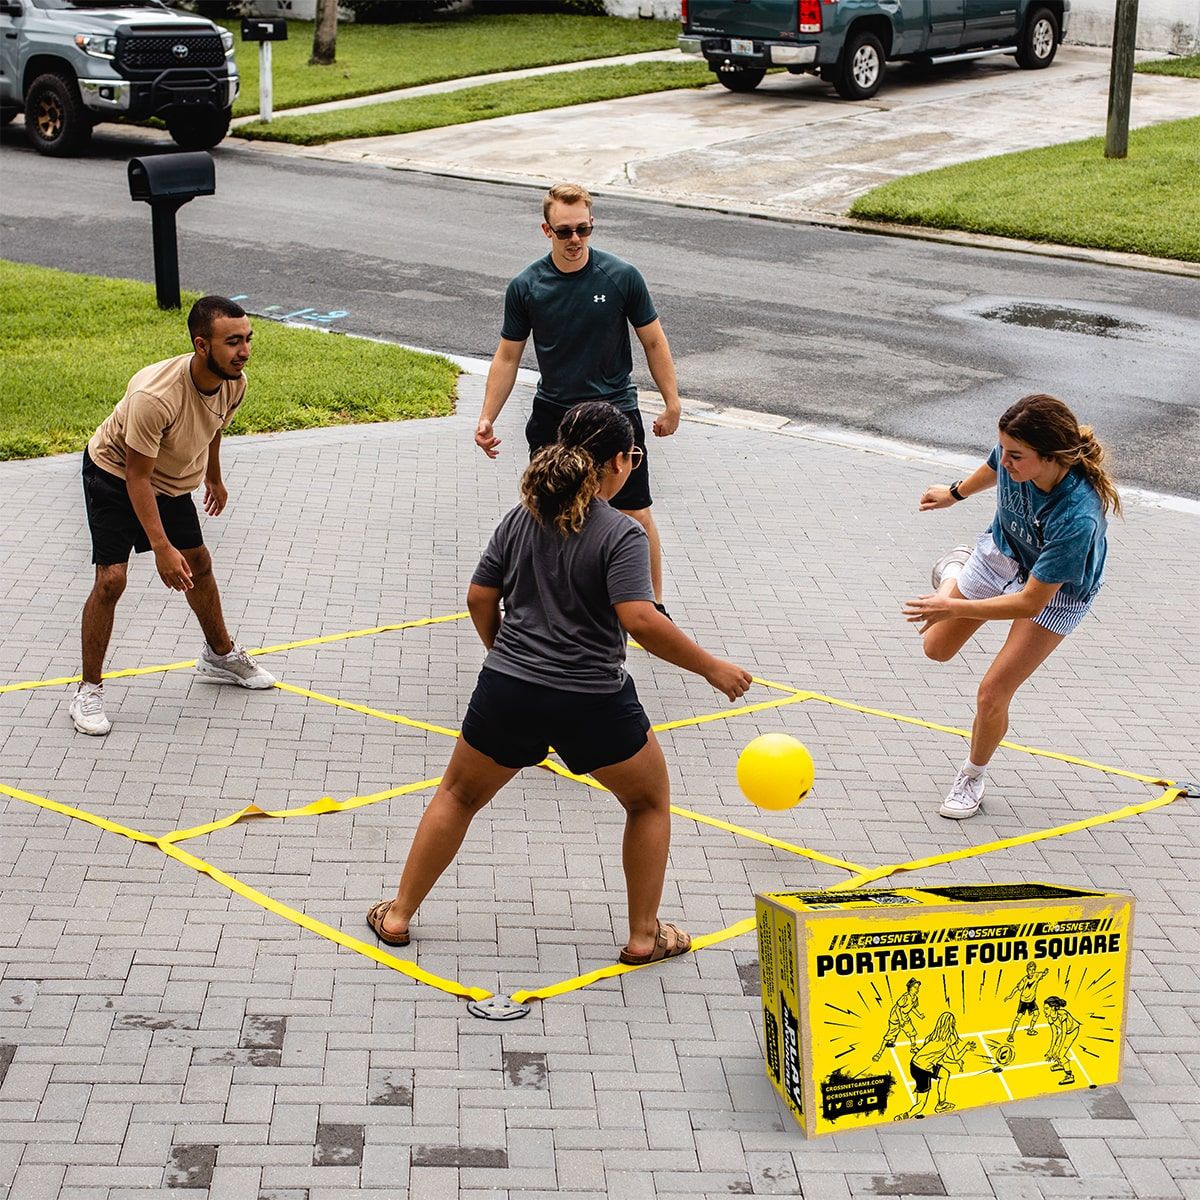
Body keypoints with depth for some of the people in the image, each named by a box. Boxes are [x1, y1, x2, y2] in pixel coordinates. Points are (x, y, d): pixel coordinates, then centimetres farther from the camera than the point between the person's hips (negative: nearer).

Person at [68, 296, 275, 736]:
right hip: (114, 473, -7)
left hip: (173, 481, 7)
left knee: (199, 566, 16)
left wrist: (213, 477, 23)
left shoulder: (234, 382, -18)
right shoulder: (154, 396, -40)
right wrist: (161, 547, -35)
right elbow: (137, 477, -32)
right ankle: (88, 691, -2)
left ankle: (220, 655, 40)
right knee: (111, 577, -15)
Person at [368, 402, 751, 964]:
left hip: (506, 690, 4)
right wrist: (712, 668, -13)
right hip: (593, 705, -4)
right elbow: (641, 620, -22)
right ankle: (644, 936, 23)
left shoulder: (521, 518, 4)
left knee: (458, 795, 24)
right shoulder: (621, 535, -13)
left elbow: (480, 598, 9)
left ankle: (398, 915, 28)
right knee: (650, 802, 20)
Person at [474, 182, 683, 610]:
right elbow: (507, 356, 3)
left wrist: (672, 403, 2)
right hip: (553, 415, 2)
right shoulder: (526, 287, -6)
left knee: (636, 515, -1)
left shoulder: (622, 277, -10)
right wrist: (487, 417, -2)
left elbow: (653, 341, 1)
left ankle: (655, 604, 13)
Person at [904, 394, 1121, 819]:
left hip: (1056, 591, -5)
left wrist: (955, 609, -37)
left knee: (992, 694, -6)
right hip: (1002, 551, 5)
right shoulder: (1014, 454, -31)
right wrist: (956, 492, 17)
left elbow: (1031, 601, -38)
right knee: (937, 648, 22)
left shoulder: (1077, 518, -46)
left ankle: (972, 777, 24)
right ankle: (956, 568, 54)